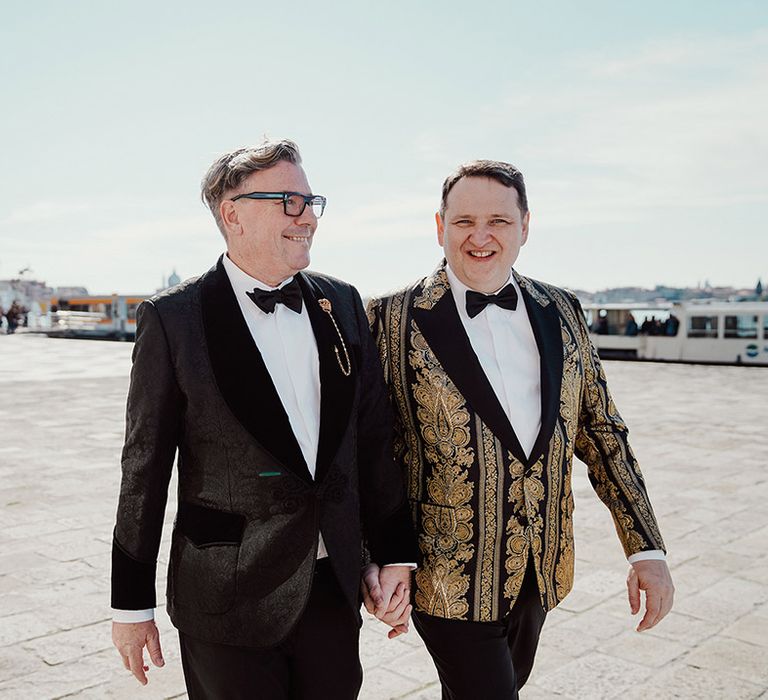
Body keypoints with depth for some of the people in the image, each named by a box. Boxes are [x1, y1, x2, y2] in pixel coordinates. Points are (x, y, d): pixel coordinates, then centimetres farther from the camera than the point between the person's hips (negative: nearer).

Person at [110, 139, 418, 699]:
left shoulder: (342, 304, 3)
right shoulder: (173, 318, -9)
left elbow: (374, 438, 6)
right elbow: (145, 469, -6)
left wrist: (395, 554, 5)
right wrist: (132, 603, -1)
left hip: (335, 588, 4)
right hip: (229, 600, -4)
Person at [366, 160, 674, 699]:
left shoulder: (562, 311, 1)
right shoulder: (395, 319, -11)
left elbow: (602, 431, 5)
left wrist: (647, 548, 0)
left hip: (541, 569, 5)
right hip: (451, 579, -5)